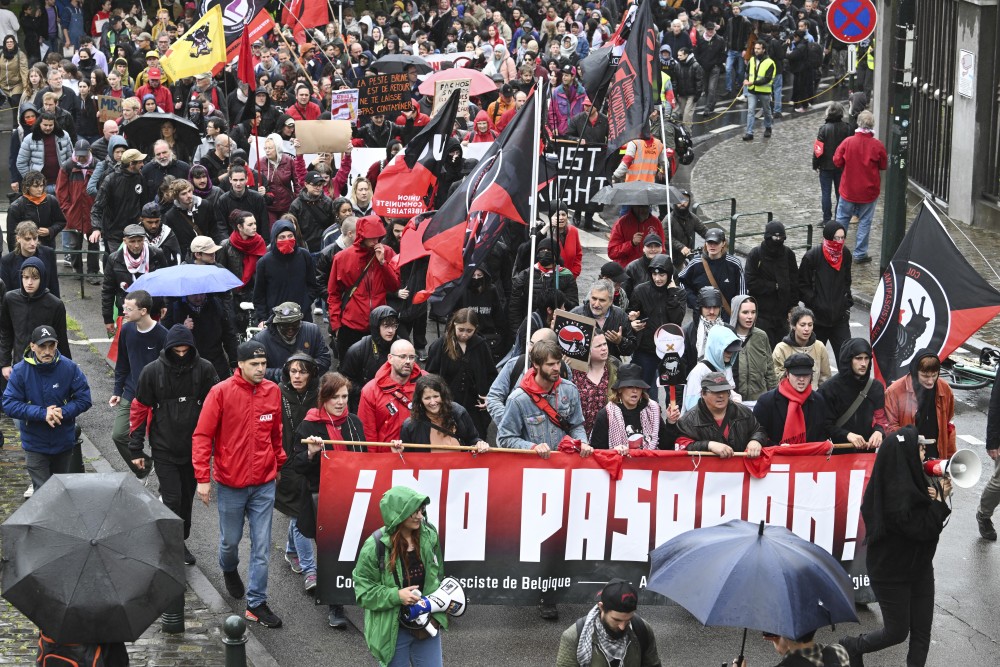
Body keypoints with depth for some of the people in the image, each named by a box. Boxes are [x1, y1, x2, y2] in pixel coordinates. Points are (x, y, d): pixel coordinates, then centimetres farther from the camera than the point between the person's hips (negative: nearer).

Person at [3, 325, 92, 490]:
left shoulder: (70, 368, -11)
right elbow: (9, 405, -17)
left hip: (64, 443, 2)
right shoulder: (20, 371, -14)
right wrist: (42, 413, -26)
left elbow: (84, 399, -8)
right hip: (35, 444, -2)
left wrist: (62, 412, -25)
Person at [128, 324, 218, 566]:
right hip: (164, 450, -2)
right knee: (172, 498, -7)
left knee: (187, 497, 14)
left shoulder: (204, 369, -7)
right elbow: (139, 410, -1)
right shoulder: (152, 371, -9)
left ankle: (181, 540, 31)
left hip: (194, 448, 2)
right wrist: (135, 449, -1)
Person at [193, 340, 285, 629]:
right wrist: (202, 478, -13)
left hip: (264, 484, 2)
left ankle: (256, 603, 8)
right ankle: (229, 570, 48)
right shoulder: (221, 392, -11)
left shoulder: (272, 391, 0)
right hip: (231, 484, -2)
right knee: (230, 539, 15)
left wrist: (279, 464, 20)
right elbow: (202, 436, -10)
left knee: (262, 546, 1)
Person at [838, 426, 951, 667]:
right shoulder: (896, 492, -26)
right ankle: (851, 647, 29)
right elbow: (921, 528, -26)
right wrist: (939, 500, -16)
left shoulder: (910, 482, 2)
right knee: (897, 632, 6)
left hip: (919, 567, 8)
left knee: (922, 631, 7)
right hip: (892, 573, -8)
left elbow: (928, 520, 11)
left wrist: (938, 499, -5)